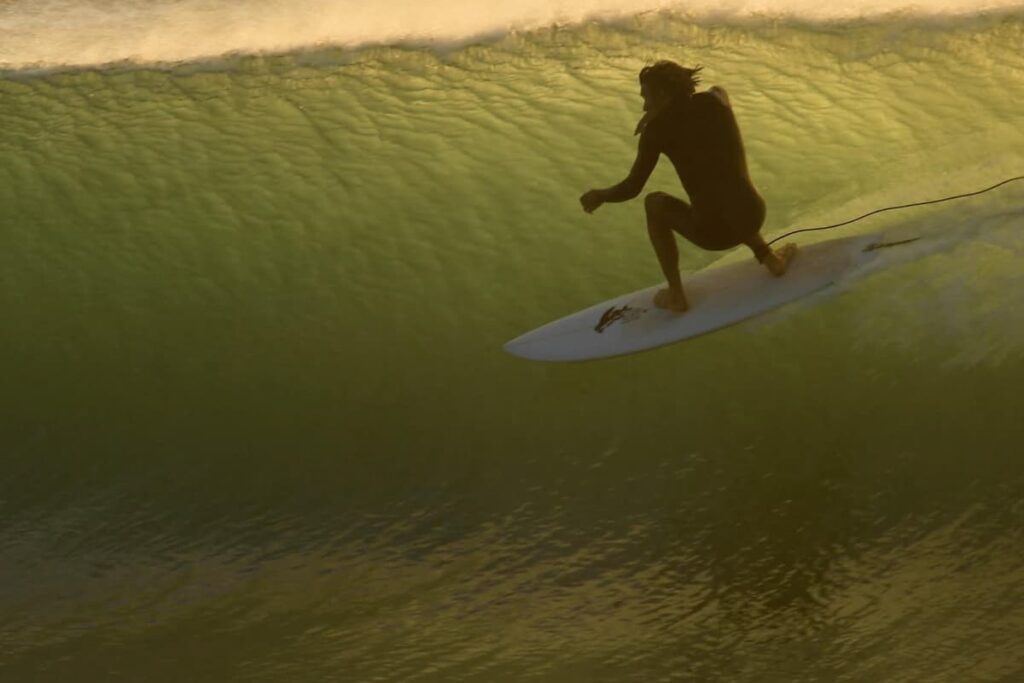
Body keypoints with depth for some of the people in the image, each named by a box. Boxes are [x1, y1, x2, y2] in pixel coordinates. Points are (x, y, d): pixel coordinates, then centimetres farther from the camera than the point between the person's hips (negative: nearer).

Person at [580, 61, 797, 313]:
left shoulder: (657, 128, -4)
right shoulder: (716, 100, 6)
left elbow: (631, 188, 1)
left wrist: (599, 195, 22)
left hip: (713, 231, -5)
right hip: (753, 218, 5)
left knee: (654, 203, 23)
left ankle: (676, 294, 20)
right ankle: (769, 258, 34)